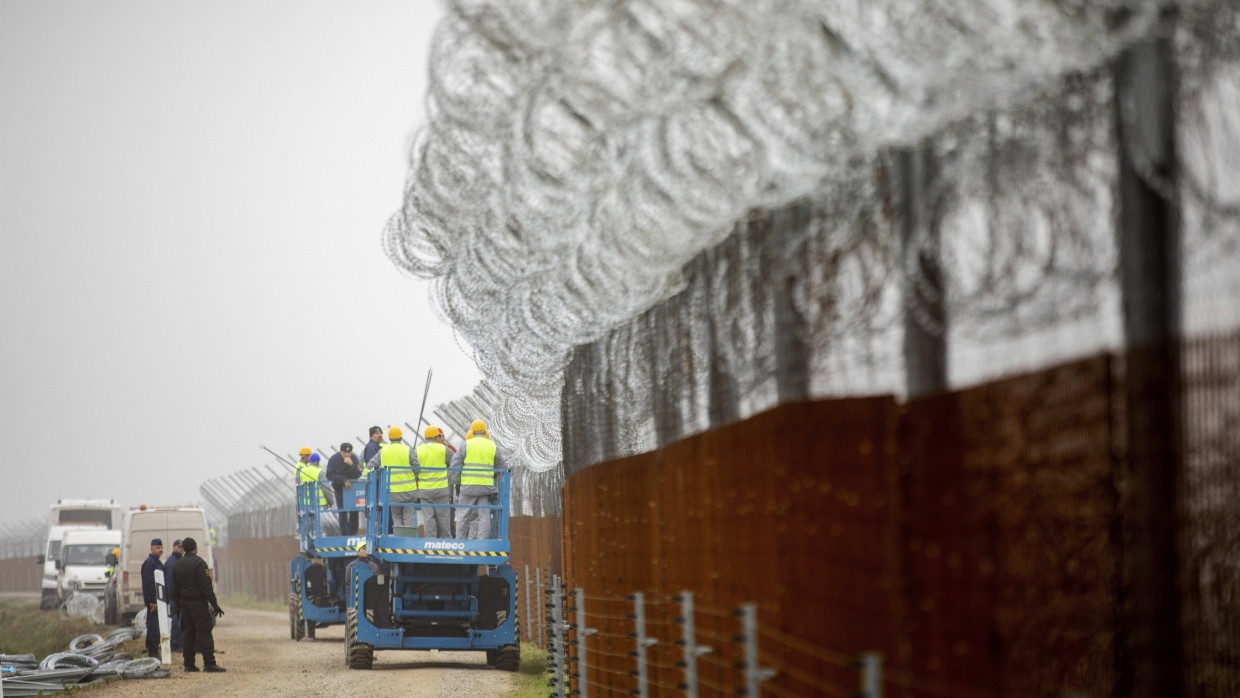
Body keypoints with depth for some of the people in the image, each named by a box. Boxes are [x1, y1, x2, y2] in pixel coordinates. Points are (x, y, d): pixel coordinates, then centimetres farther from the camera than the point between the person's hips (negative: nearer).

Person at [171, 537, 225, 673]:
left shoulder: (178, 564, 10)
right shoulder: (199, 563, -12)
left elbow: (174, 589, 14)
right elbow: (206, 586, -16)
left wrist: (178, 605, 21)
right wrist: (215, 604, -14)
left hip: (184, 604, 7)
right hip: (199, 603, -7)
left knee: (188, 634, 10)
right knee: (204, 633, -7)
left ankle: (189, 664, 8)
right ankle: (209, 663, -12)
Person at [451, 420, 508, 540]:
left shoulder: (466, 445, -1)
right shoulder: (492, 446, 6)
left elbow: (456, 464, -4)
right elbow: (503, 466, 11)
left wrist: (456, 481, 6)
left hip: (468, 486, -2)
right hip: (486, 487, 2)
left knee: (463, 516, 5)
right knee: (484, 516, 2)